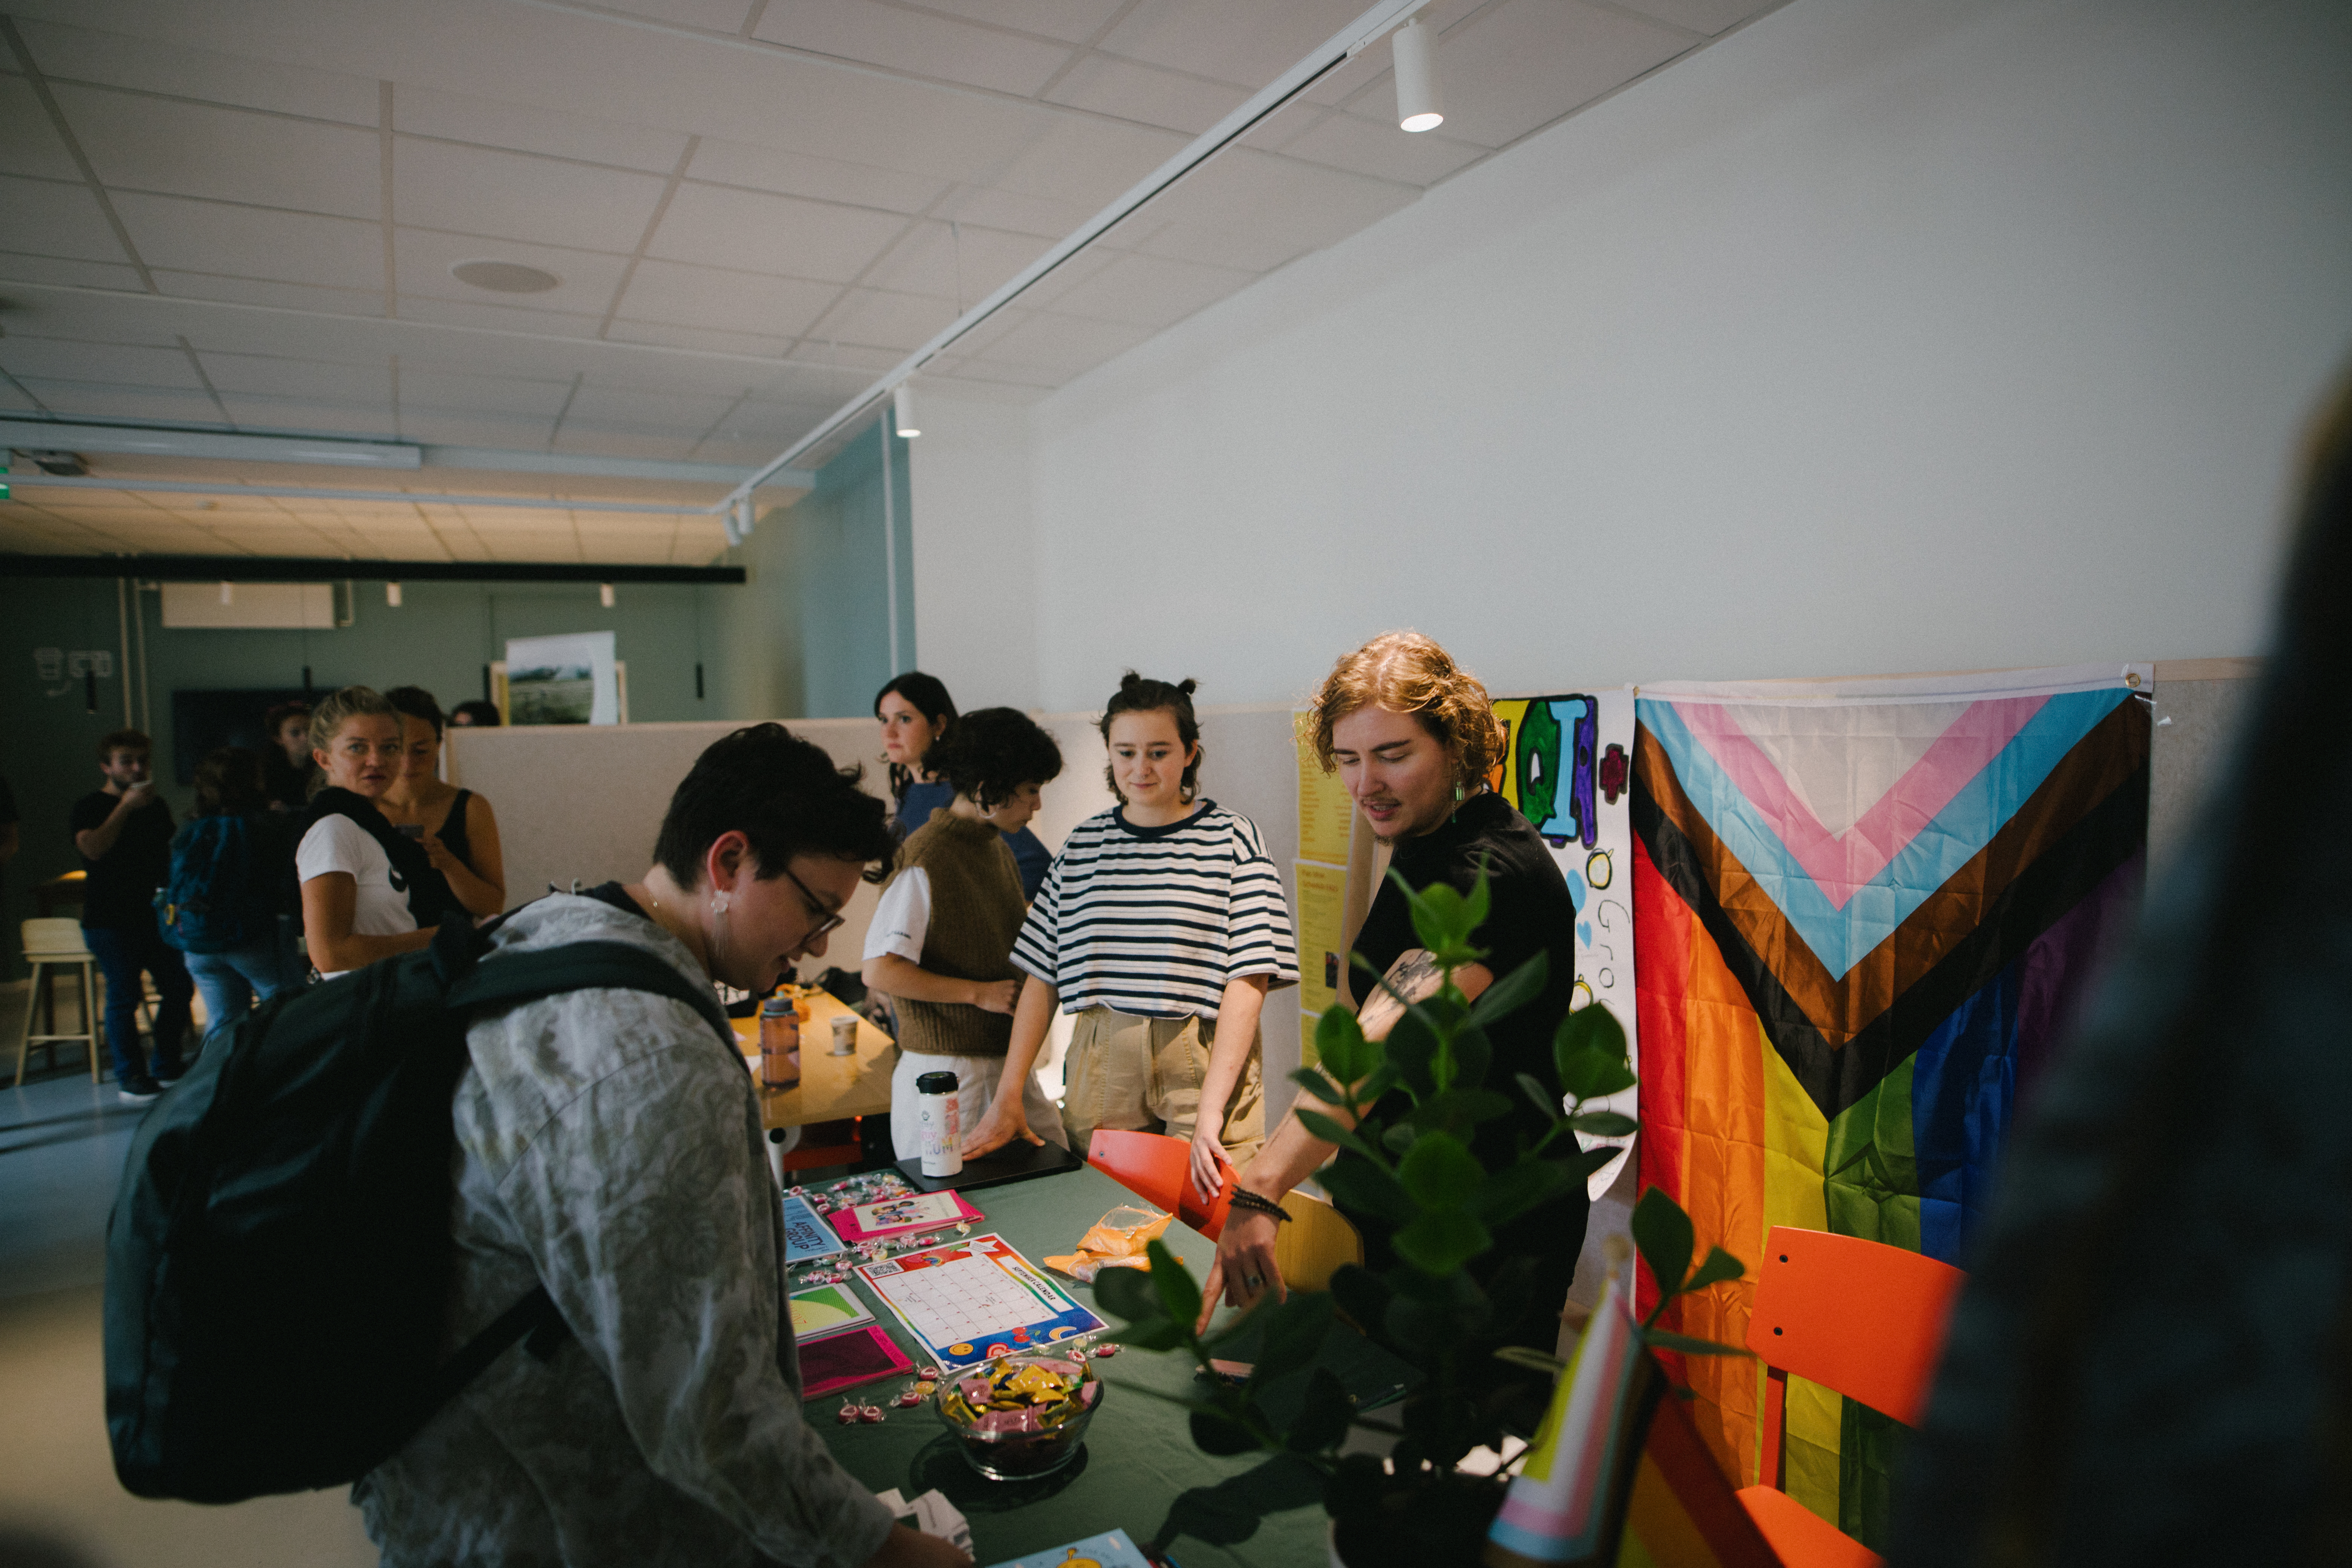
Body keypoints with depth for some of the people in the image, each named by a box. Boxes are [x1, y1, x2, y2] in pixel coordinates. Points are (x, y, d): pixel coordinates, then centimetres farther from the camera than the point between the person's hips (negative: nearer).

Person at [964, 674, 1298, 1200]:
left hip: (1203, 1064, -2)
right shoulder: (1084, 844, 9)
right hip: (1100, 1071, 3)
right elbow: (1043, 976, 10)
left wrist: (1210, 1110, -17)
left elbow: (1248, 982, -8)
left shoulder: (1231, 838, -1)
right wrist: (1008, 1097, 5)